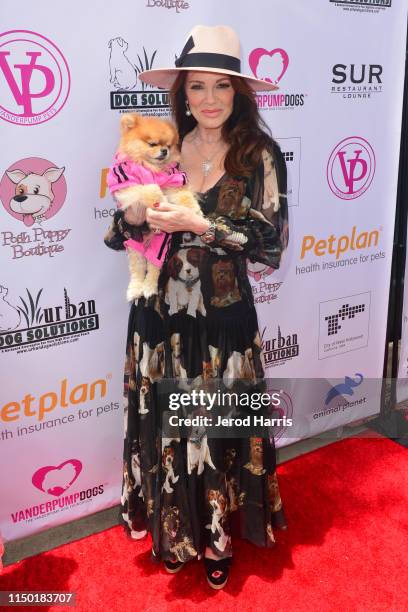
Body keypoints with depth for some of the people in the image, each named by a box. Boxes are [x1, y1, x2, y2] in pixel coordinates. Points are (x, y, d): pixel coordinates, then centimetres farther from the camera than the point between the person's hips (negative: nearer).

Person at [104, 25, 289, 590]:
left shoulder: (259, 155, -7)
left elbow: (270, 246, -13)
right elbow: (119, 235, 4)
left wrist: (198, 224, -21)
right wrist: (137, 214, -18)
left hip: (222, 317, -2)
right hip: (159, 314, 3)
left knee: (218, 429, 10)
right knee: (167, 427, 13)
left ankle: (217, 537, 35)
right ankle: (173, 529, 37)